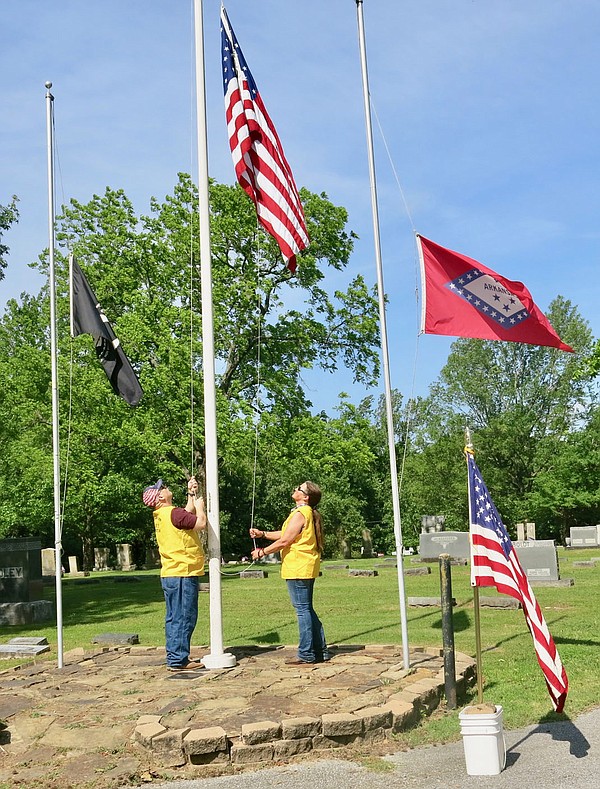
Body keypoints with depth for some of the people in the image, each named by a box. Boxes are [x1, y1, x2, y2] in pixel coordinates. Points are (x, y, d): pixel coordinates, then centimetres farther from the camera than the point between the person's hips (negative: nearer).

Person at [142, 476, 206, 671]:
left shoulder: (162, 515, 14)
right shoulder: (173, 513, -16)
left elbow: (188, 514, 27)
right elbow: (200, 523, -18)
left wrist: (191, 494, 22)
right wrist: (199, 506, -1)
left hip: (170, 574, 10)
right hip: (182, 574, -10)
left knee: (174, 618, 13)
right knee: (184, 617, -6)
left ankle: (175, 658, 19)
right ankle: (178, 660, -4)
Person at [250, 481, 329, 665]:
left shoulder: (300, 514, -16)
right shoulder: (308, 513, 16)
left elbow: (284, 541, -17)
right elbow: (285, 534, 22)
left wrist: (262, 552, -6)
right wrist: (262, 534, 21)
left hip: (298, 569, -10)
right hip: (306, 568, 10)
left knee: (302, 609, -6)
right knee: (307, 609, 14)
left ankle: (306, 654, -2)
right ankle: (320, 650, 18)